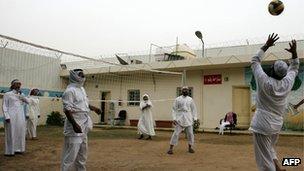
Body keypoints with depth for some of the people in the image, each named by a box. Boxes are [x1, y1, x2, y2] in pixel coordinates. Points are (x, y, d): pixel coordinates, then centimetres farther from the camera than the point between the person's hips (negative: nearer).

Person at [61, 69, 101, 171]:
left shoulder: (82, 89, 13)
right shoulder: (70, 90, -15)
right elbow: (67, 109, -21)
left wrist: (93, 108, 13)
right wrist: (74, 124, -27)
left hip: (83, 126, 10)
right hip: (75, 127, -10)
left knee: (82, 153, 19)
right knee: (71, 155, -5)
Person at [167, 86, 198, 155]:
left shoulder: (190, 99, 6)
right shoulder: (177, 99, 0)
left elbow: (193, 109, 9)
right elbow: (174, 109, -1)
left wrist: (195, 118, 2)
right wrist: (174, 118, -9)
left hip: (188, 119, 3)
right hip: (180, 119, -2)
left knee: (190, 133, 5)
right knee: (176, 133, -5)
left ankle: (190, 147, 23)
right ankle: (171, 148, 3)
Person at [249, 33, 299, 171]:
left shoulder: (265, 82, -16)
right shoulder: (287, 83, -3)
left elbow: (255, 61, -2)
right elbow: (294, 68, 19)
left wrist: (266, 46, 2)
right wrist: (294, 52, 12)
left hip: (262, 125, -6)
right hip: (277, 125, 6)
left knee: (265, 159, 0)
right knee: (269, 149, 30)